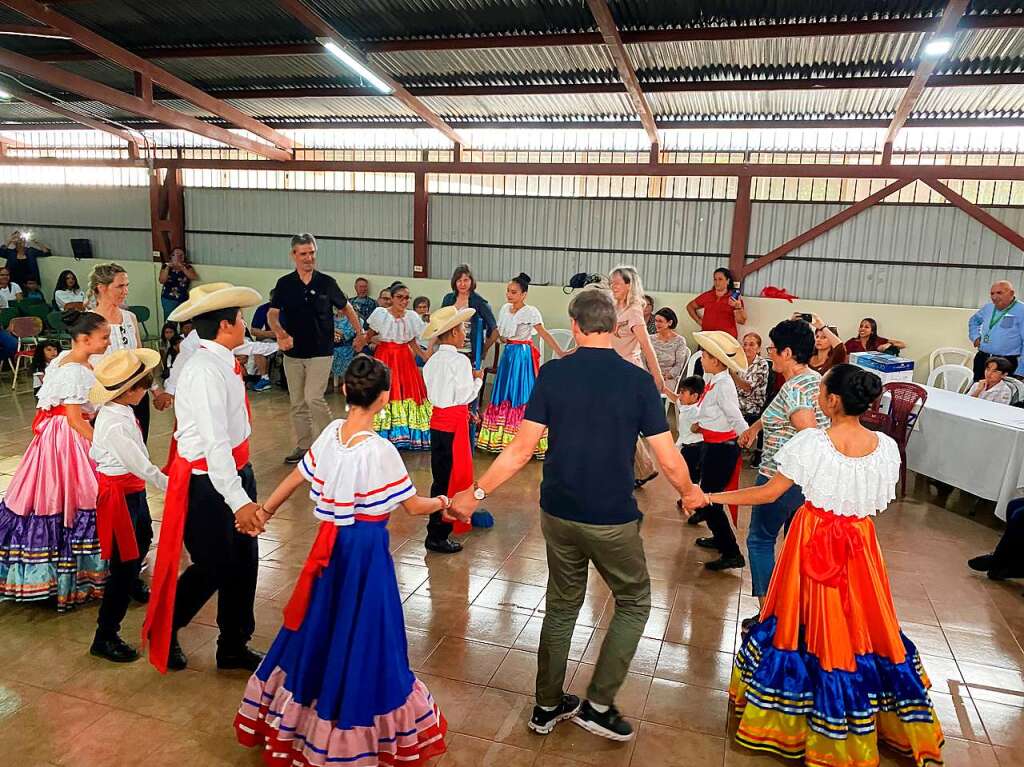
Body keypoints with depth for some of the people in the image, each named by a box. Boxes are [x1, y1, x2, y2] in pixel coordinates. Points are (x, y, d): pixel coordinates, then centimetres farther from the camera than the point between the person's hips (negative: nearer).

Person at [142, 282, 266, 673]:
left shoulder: (224, 363, 2)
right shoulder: (205, 371, -24)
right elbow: (215, 443, -31)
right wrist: (238, 501, -34)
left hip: (235, 471, 9)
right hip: (207, 483, -8)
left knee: (243, 562, 16)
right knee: (213, 569, 7)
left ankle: (234, 646, 34)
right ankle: (161, 633, 35)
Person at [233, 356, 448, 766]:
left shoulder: (331, 432, -4)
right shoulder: (380, 450, -21)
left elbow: (297, 476, 8)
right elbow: (413, 506, -13)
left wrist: (265, 510, 22)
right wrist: (441, 503, 8)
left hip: (332, 541, 6)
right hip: (367, 547, -6)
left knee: (322, 622, 22)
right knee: (361, 633, 8)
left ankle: (294, 713, 42)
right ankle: (354, 731, 23)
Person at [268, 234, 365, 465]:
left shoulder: (326, 283, -2)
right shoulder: (284, 284, 1)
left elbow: (346, 308, 11)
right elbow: (272, 314, -5)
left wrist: (360, 333, 11)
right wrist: (280, 334, -25)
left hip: (321, 352, -3)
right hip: (293, 353, 3)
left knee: (314, 398, -15)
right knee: (297, 403, 10)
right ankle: (303, 446, 23)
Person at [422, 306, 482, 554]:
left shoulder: (432, 361, 8)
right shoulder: (459, 361, -15)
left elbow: (436, 392, 12)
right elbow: (467, 395, -15)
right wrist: (478, 379, 3)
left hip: (437, 419, 8)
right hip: (454, 423, -8)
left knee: (441, 474, 19)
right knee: (449, 477, -2)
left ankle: (441, 526, 35)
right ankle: (437, 536, 3)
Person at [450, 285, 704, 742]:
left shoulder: (553, 373, -6)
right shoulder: (638, 380, -10)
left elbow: (521, 450, -9)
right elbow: (669, 460, -8)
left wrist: (477, 493, 1)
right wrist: (688, 493, 13)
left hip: (558, 513, 3)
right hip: (612, 519, -3)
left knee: (562, 604, 20)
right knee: (634, 602, 20)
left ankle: (548, 706, 32)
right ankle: (598, 704, 17)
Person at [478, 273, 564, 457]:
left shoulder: (530, 312, -12)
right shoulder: (505, 308, 6)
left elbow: (545, 334, -17)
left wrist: (560, 353, -24)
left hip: (523, 355, -6)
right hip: (508, 354, 7)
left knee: (521, 395, -4)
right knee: (504, 395, 9)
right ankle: (503, 439, 18)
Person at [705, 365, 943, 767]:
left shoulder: (811, 443, -19)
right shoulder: (886, 447, -8)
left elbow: (769, 493, -13)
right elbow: (882, 500, 6)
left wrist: (714, 497, -2)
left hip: (814, 539, -2)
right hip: (859, 543, 3)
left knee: (809, 623, 12)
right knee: (863, 624, 16)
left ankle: (790, 718, 30)